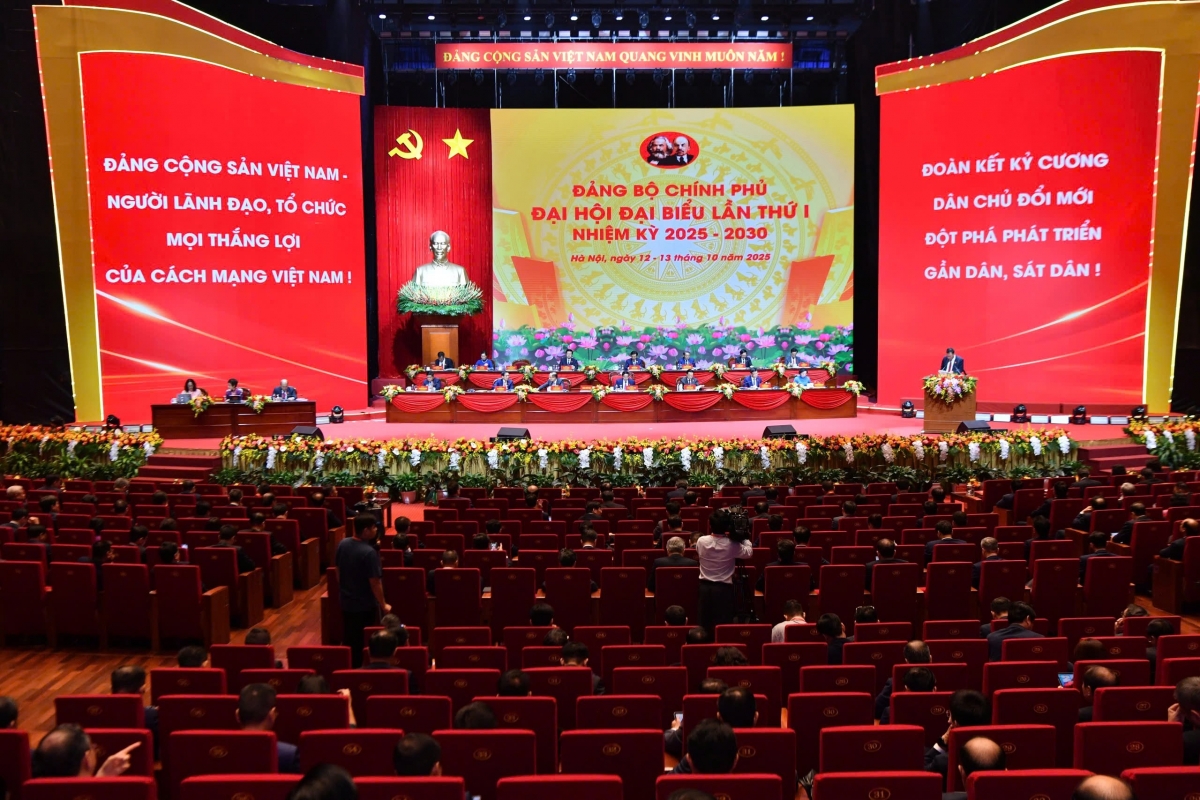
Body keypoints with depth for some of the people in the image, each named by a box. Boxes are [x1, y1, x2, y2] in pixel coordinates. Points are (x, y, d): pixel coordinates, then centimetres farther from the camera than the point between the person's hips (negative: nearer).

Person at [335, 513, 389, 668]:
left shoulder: (342, 544, -5)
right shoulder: (369, 552, -27)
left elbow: (338, 569, 9)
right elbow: (375, 582, -23)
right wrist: (383, 604, -12)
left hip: (346, 601, 7)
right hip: (365, 605, -7)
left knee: (348, 640, 20)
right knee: (363, 642, 9)